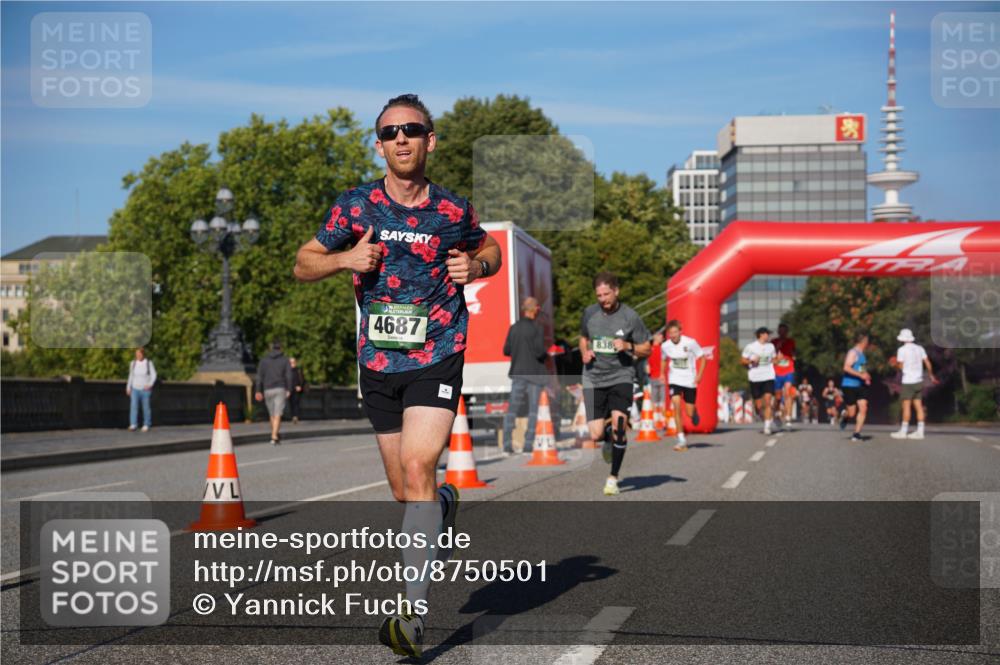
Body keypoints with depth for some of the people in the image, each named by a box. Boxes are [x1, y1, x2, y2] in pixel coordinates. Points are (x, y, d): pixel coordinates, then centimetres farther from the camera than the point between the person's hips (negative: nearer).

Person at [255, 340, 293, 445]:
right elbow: (288, 376, -6)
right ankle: (274, 437, -22)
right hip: (280, 389, -2)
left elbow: (259, 376, 0)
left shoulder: (264, 360, 7)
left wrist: (258, 391, -2)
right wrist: (289, 390, -4)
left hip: (268, 390, 2)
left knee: (272, 414, 18)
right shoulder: (285, 359, 3)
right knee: (277, 415, -8)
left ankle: (276, 435, 31)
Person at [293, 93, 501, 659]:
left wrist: (475, 265, -5)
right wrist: (345, 258, -12)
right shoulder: (356, 206, -1)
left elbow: (490, 248, 18)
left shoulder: (454, 210, -2)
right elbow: (304, 264, 8)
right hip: (378, 361, 3)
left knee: (418, 468, -20)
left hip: (438, 359, -3)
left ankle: (416, 610, -19)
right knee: (405, 489, 10)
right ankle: (446, 505, 48)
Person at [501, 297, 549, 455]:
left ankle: (507, 445, 4)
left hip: (517, 373, 5)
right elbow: (539, 352, -18)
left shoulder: (514, 328, 4)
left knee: (512, 409, 8)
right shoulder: (536, 329, -12)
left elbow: (506, 350, 7)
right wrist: (547, 353, 3)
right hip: (534, 374, -5)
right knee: (534, 410, 3)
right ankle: (528, 445, -2)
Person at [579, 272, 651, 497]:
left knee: (618, 424, -20)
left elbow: (646, 350, 1)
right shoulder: (589, 313, 3)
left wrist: (628, 346, -18)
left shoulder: (630, 317, -6)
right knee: (596, 434, -5)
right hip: (593, 379, 2)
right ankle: (608, 440, 36)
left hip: (621, 377, -2)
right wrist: (584, 353, 1)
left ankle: (613, 478, -3)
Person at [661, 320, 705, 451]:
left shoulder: (690, 343, -15)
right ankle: (681, 439, -14)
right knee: (676, 405, -20)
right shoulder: (666, 346, -5)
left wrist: (699, 375, -11)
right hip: (675, 380, 1)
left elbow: (702, 357, -4)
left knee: (690, 413, 2)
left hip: (690, 381, -1)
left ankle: (694, 412, 44)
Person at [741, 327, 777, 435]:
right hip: (755, 378, -2)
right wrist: (751, 361, -16)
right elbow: (742, 360, 1)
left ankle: (767, 427, -14)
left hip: (768, 377, 2)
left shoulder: (771, 346, 11)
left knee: (768, 402, -14)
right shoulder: (750, 347, -2)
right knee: (759, 405, 3)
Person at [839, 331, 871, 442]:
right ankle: (844, 415, 32)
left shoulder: (861, 354, 17)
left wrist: (866, 376, 16)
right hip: (849, 386, -8)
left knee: (863, 408, -8)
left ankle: (856, 433, -3)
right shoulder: (853, 353, -12)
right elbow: (846, 367, -24)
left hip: (860, 386, 8)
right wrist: (861, 375, -25)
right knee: (852, 413, -4)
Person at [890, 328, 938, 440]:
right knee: (918, 405, 6)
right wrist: (931, 376, 18)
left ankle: (903, 431, -3)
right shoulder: (919, 348, 8)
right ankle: (920, 431, 5)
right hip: (919, 380, 6)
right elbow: (928, 363, 7)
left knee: (906, 405, -4)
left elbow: (901, 366, -7)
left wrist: (894, 364, 14)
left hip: (908, 381, -6)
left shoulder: (902, 350, -8)